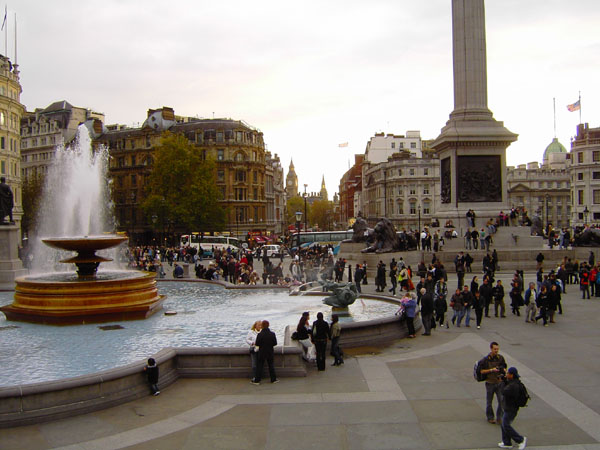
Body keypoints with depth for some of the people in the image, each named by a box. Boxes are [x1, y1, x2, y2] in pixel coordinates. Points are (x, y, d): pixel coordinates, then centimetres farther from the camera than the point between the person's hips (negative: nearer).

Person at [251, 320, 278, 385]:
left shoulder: (260, 334, -15)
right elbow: (275, 343, -3)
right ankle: (273, 379, 18)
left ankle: (257, 380, 5)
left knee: (259, 366, 5)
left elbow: (257, 344, -13)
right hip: (270, 352, 2)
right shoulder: (272, 334, -7)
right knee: (271, 365, 13)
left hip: (262, 353, -2)